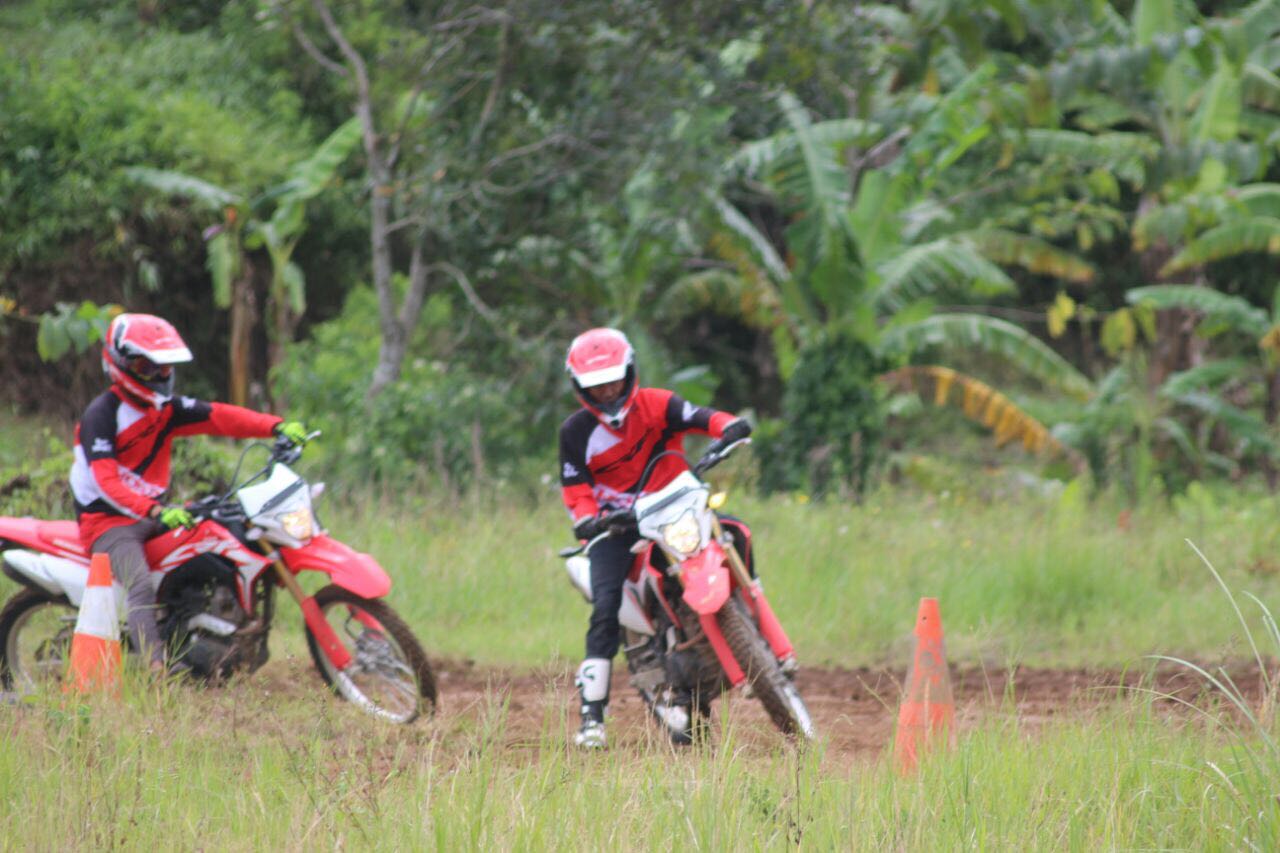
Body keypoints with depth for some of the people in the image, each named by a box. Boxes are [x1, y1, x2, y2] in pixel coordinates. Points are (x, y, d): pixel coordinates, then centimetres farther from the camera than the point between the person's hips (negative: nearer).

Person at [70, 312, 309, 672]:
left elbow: (218, 417, -4)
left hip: (154, 512, 8)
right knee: (140, 587, -29)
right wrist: (156, 513, -41)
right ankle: (155, 669, -40)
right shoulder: (100, 416, -15)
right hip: (108, 519, -8)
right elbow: (107, 481, -27)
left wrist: (277, 427, -19)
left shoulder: (166, 409, 9)